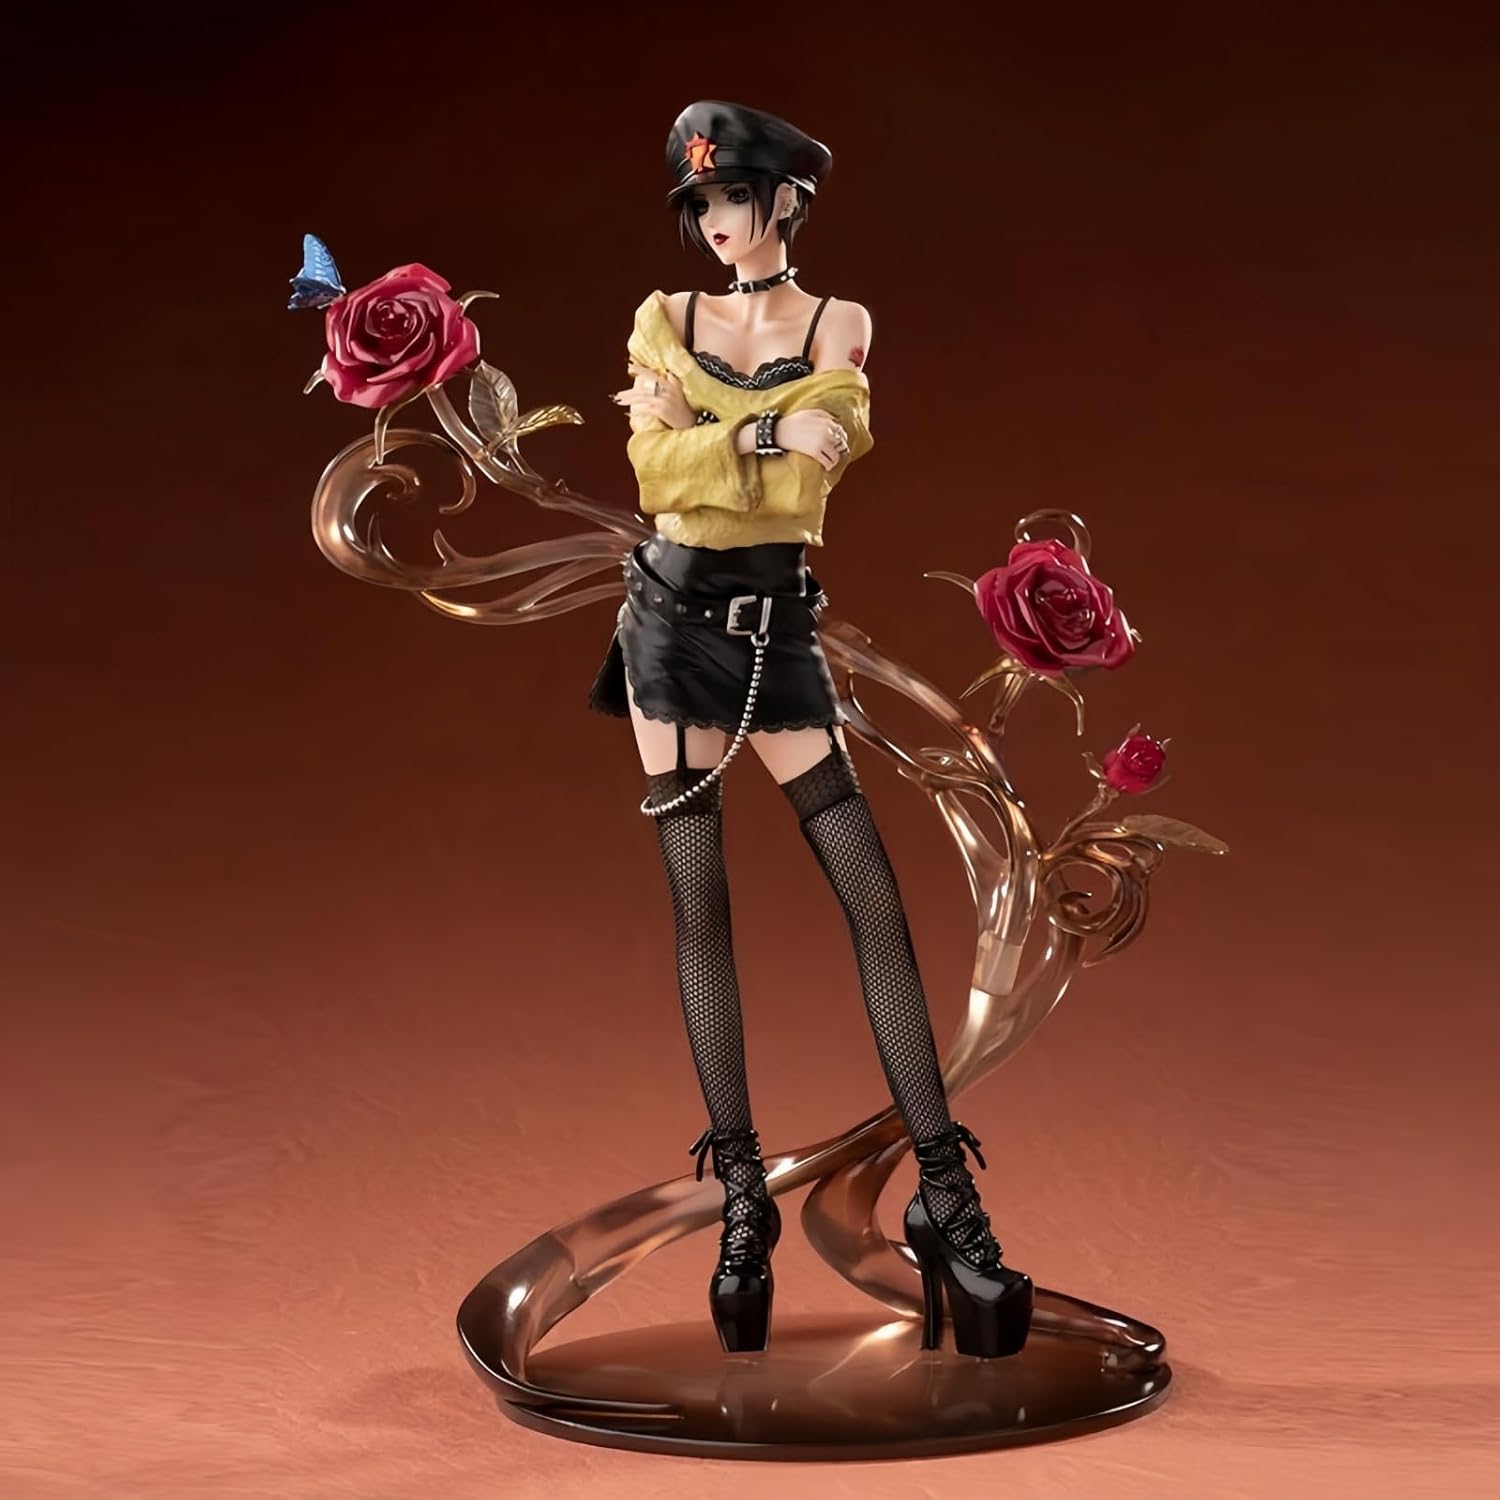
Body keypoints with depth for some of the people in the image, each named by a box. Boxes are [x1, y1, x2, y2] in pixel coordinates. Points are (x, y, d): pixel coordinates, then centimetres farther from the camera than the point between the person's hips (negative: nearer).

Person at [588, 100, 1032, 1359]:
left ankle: (945, 1194, -7)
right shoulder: (665, 316, 7)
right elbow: (656, 472, -9)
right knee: (700, 904, 0)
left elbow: (813, 470, -13)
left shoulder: (840, 327, 4)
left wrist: (692, 424, -14)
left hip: (779, 629, -1)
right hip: (673, 619, 1)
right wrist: (769, 428, -19)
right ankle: (743, 1194, 7)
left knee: (876, 898, -9)